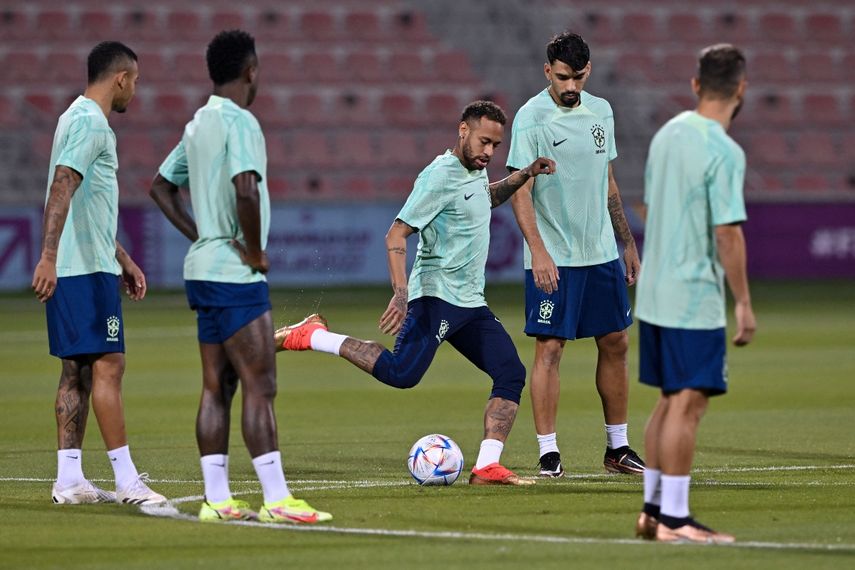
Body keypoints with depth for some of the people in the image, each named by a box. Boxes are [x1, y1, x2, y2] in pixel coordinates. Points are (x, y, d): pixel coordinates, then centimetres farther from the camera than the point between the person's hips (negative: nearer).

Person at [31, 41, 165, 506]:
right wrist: (49, 257, -31)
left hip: (71, 269, 10)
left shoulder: (79, 118, 20)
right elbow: (62, 189, -23)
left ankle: (69, 480, 8)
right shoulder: (91, 123, -12)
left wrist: (123, 259, 32)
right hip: (86, 270, -10)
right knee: (108, 367, -8)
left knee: (77, 371, 9)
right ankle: (126, 481, -7)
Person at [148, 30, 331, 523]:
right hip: (235, 277, -9)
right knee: (260, 386, -8)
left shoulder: (198, 124, 14)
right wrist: (255, 252, -15)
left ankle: (217, 499, 9)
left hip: (205, 269, 9)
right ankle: (277, 499, -10)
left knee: (218, 386, 9)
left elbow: (162, 187, 24)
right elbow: (245, 190, -29)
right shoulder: (239, 122, -14)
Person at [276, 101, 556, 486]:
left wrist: (524, 176, 25)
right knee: (401, 373, -22)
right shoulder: (440, 175, -13)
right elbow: (396, 234, -17)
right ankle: (314, 337, -8)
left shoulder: (476, 171, 14)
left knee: (511, 374, -1)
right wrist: (401, 293, -27)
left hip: (470, 303, 9)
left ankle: (486, 468, -3)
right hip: (436, 295, -9)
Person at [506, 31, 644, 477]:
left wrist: (628, 243, 18)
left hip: (601, 254, 6)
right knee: (549, 349, -6)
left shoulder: (601, 111, 9)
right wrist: (538, 251, -22)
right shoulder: (531, 117, -10)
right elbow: (520, 191, -13)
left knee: (615, 344, 9)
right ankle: (549, 454, -1)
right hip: (553, 259, -6)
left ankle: (618, 448, 19)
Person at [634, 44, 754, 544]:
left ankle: (654, 510, 20)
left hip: (654, 294, 8)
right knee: (687, 406, -4)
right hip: (695, 300, -8)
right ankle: (674, 520, -2)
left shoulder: (668, 134, 8)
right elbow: (728, 232, -19)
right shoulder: (724, 152, -16)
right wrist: (745, 304, -13)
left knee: (670, 403, 16)